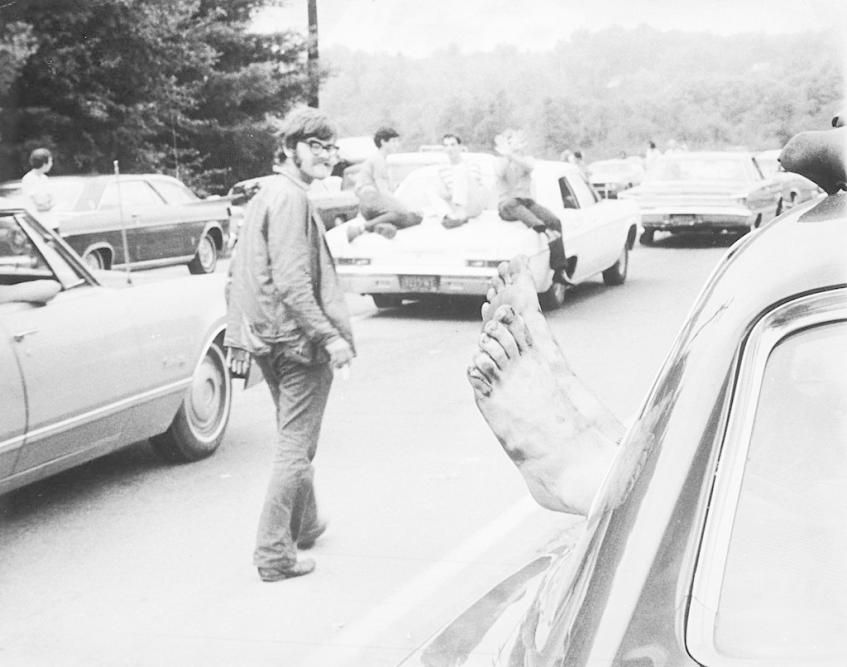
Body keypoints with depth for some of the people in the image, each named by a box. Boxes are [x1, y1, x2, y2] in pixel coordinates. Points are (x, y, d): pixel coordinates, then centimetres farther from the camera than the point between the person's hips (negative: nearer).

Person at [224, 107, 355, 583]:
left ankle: (304, 526, 38)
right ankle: (275, 552, 0)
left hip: (270, 341, 10)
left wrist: (239, 340, 20)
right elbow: (293, 282, -25)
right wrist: (331, 336, -24)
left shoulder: (264, 196, 15)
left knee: (295, 440, 23)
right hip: (300, 339, -10)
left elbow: (239, 276, 17)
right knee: (296, 446, -3)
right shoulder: (291, 198, -16)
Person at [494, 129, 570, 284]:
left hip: (527, 202, 3)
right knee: (513, 204, -41)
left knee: (555, 221, -21)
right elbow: (500, 173, -17)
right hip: (506, 205, -3)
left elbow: (529, 167, -16)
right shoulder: (501, 162, 8)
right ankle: (544, 230, -61)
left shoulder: (527, 160, 12)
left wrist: (510, 154, -29)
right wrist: (505, 155, -28)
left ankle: (559, 270, -27)